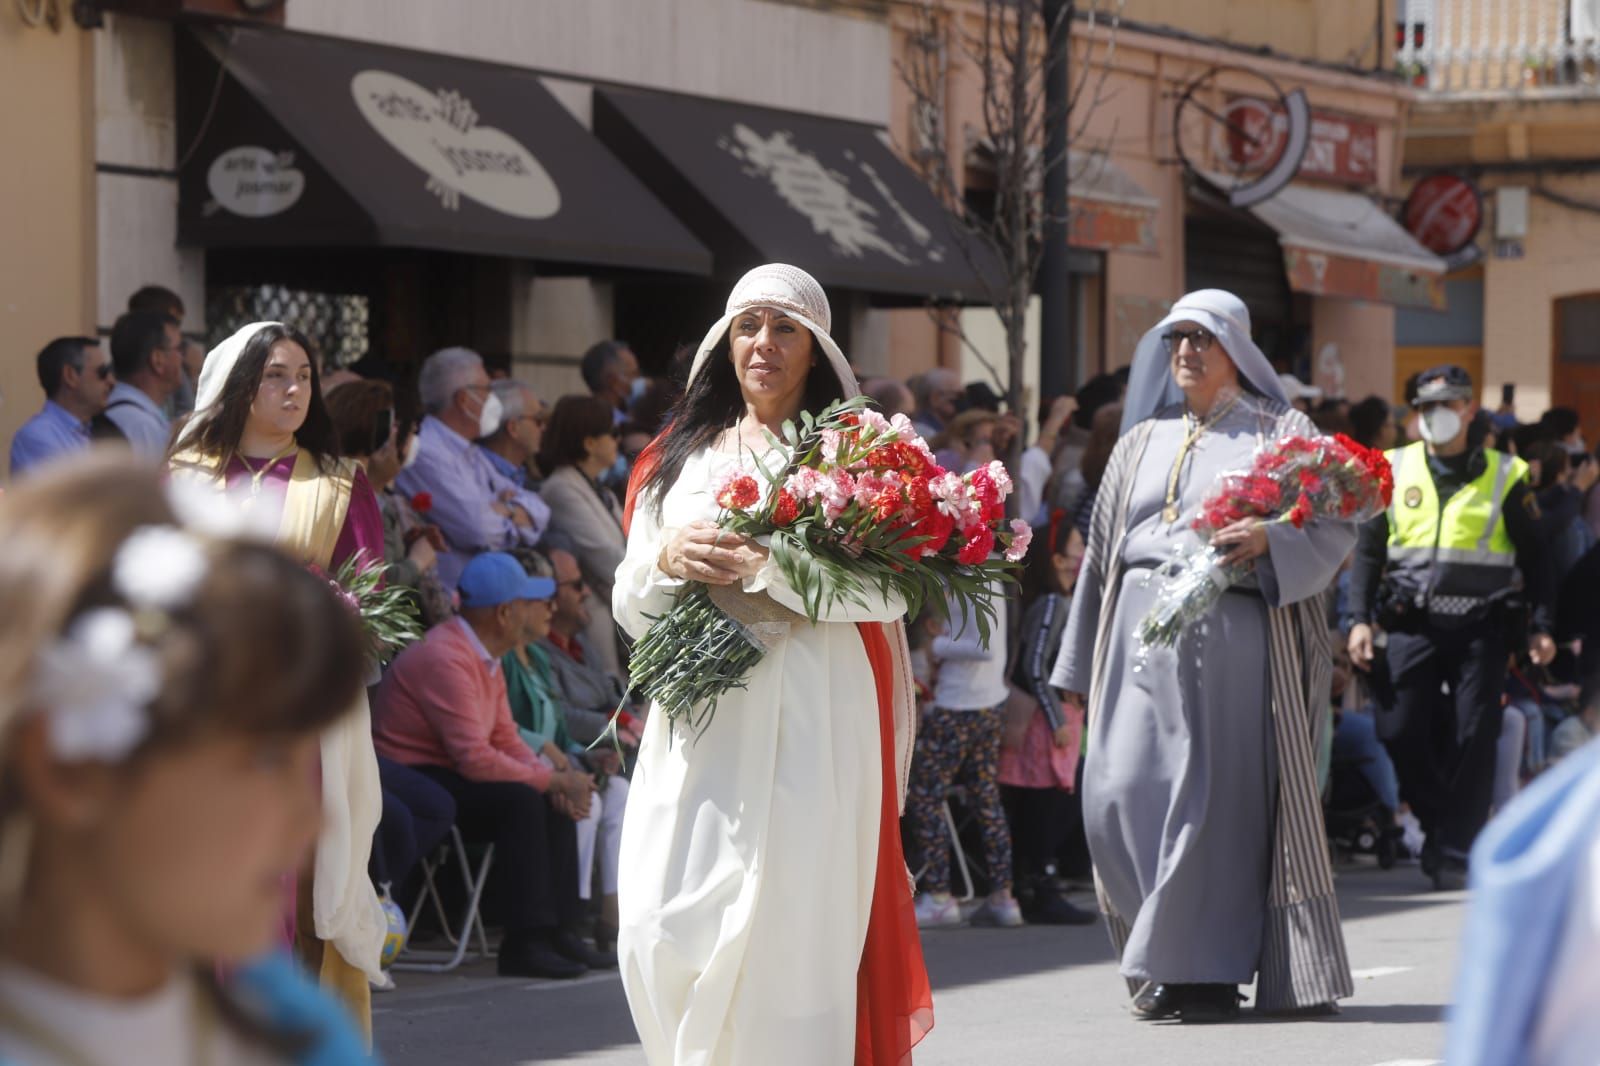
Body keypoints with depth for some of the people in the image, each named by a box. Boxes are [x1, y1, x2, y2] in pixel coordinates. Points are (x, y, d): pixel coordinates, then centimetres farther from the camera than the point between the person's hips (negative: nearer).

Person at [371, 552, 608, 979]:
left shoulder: (487, 658, 12)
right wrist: (553, 779, -17)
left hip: (447, 777, 10)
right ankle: (524, 944, -26)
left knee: (556, 803, 0)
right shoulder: (444, 659, -23)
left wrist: (555, 779, -7)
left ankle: (557, 932, 0)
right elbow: (476, 759, -27)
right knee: (519, 800, -27)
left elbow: (507, 740, 12)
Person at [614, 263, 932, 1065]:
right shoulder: (679, 458, 18)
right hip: (700, 723, 4)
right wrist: (666, 561, -6)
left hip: (808, 723, -4)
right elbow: (629, 607, 15)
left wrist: (765, 569, -17)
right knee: (664, 931, -5)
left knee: (790, 930, -9)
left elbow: (888, 590, -8)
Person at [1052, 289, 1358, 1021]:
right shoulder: (1142, 441, 21)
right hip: (1142, 631, 4)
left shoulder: (1280, 434, 8)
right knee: (1120, 794, -5)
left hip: (1234, 634, -4)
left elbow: (1336, 527, -2)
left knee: (1218, 801, -6)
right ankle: (1165, 952, 9)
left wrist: (1269, 540, -22)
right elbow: (1102, 550, 20)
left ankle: (1209, 970, 1)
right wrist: (1078, 667, 15)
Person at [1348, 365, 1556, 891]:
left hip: (1479, 626, -1)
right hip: (1411, 624, 1)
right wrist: (1361, 619, -1)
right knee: (1400, 730, -6)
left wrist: (1541, 626, 0)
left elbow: (1532, 556, 8)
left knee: (1473, 739, -5)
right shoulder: (1393, 471, 8)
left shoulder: (1503, 476, 5)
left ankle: (1457, 853, 3)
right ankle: (1440, 822, 17)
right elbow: (1369, 551, 9)